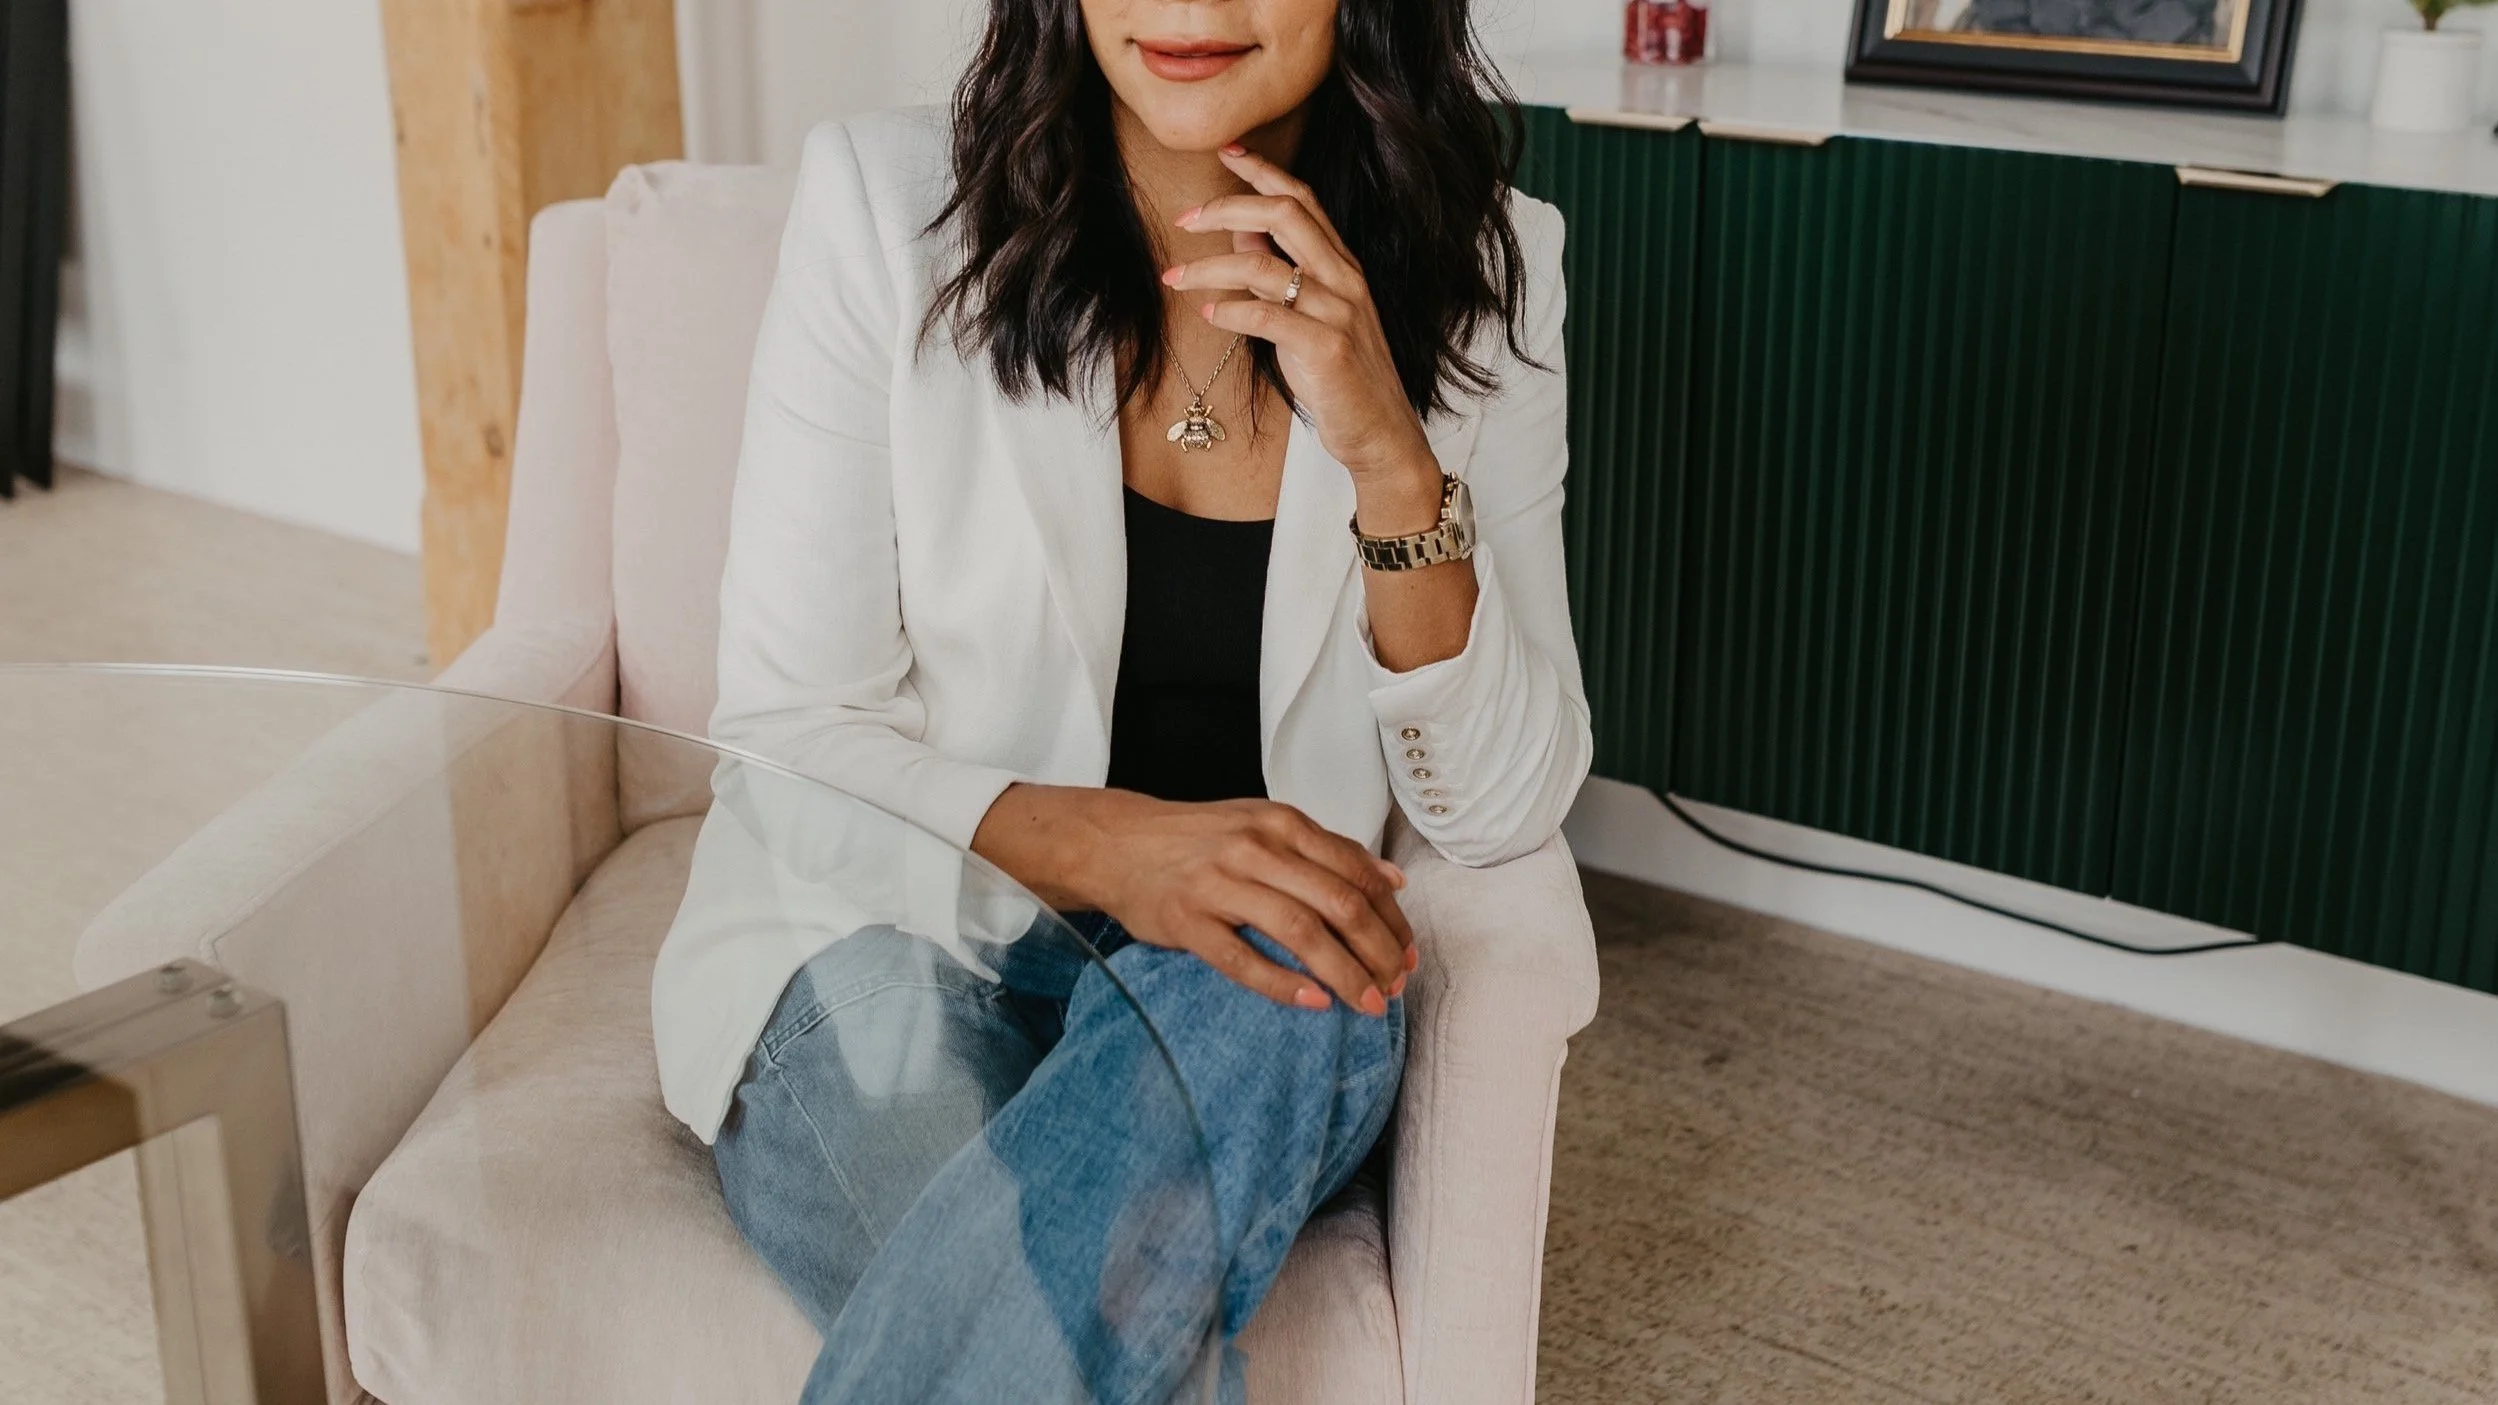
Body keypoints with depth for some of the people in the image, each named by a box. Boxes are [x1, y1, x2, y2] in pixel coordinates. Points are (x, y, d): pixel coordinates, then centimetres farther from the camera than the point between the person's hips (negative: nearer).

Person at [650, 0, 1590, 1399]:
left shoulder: (1483, 263, -4)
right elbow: (788, 732, -8)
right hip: (893, 957, -2)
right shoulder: (889, 200, -9)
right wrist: (1102, 847, -27)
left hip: (1247, 1011, 2)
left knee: (1270, 1002, -35)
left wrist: (1387, 453, -22)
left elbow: (1504, 811, -7)